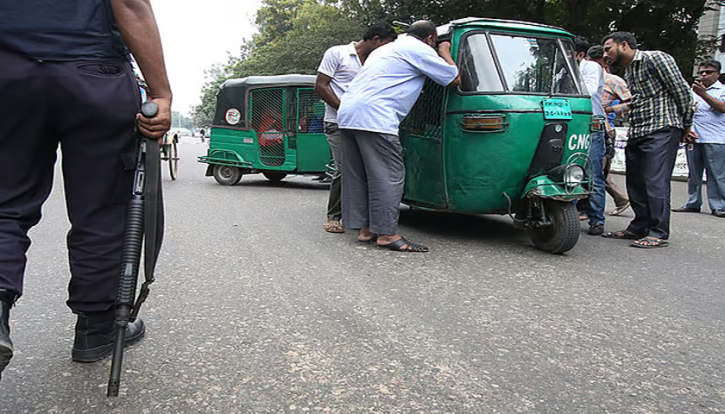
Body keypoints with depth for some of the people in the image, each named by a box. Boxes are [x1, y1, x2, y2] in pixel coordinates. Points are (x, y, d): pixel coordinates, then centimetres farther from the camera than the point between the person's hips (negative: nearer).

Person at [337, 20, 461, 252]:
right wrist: (445, 53, 25)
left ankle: (364, 228, 15)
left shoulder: (386, 49, 31)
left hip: (347, 114, 9)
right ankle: (387, 234, -6)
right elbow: (455, 79, 8)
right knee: (389, 176, -7)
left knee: (357, 176, 10)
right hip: (374, 117, -9)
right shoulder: (420, 50, 4)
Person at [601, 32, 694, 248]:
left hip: (661, 131, -9)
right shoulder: (628, 72, 21)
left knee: (655, 182, -11)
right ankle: (639, 227, 19)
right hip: (636, 133, 9)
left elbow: (682, 91, -6)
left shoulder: (655, 59, -5)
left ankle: (659, 234, -6)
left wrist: (686, 124, -2)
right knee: (635, 183, 9)